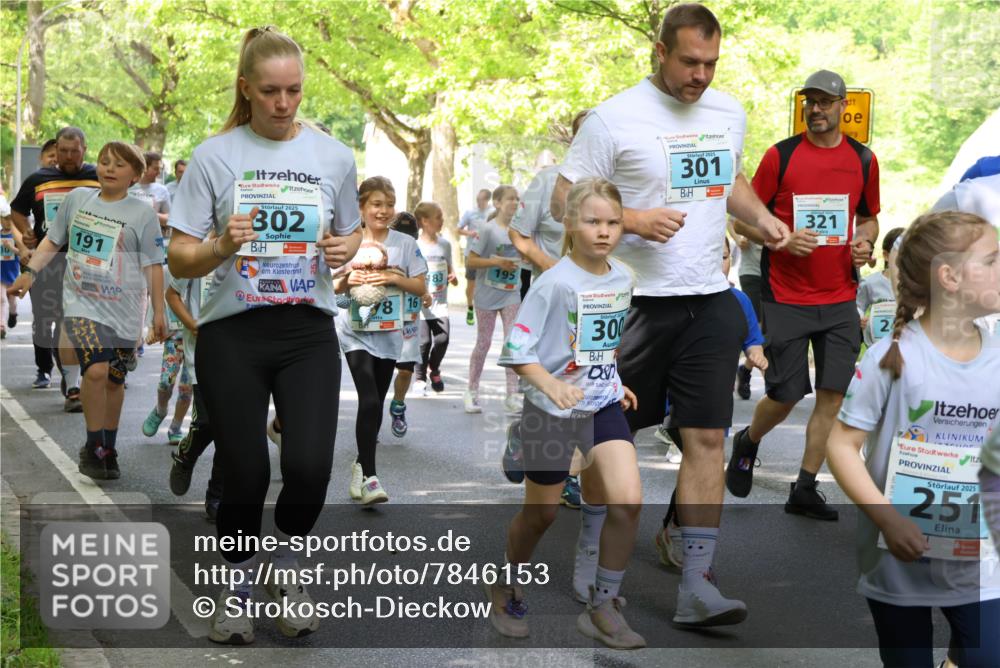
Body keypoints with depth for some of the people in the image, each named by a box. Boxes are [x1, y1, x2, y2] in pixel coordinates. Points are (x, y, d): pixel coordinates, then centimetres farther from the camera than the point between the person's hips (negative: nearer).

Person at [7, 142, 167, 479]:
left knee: (114, 379, 8)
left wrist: (159, 312, -1)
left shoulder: (142, 214, 0)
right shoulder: (77, 198, 7)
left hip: (123, 310, 0)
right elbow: (53, 241, 17)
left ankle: (108, 450, 25)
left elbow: (153, 266, 1)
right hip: (83, 303, 0)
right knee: (96, 370, -18)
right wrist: (30, 272, 4)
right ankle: (93, 447, -2)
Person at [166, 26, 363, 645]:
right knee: (245, 473, 1)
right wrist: (222, 249, -22)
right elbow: (179, 259, -2)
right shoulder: (214, 156, -2)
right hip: (232, 334, -1)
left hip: (309, 331, 1)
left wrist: (342, 248, -5)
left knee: (310, 466, -13)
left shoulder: (335, 156, 4)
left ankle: (286, 557, 19)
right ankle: (239, 578, 30)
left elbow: (352, 233, 18)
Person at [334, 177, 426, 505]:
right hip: (355, 332, -2)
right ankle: (369, 476, -15)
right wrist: (348, 280, -16)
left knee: (376, 403, 12)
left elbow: (420, 287, 0)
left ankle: (361, 464, 32)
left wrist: (392, 277, -15)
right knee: (369, 401, -16)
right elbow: (333, 288, 4)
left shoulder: (406, 243, 0)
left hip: (389, 333, 2)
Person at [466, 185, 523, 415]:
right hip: (487, 294, -3)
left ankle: (512, 396, 1)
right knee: (483, 343, 6)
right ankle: (472, 392, 21)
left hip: (511, 294, 4)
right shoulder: (488, 229, -11)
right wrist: (497, 262, -21)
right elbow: (470, 261, -13)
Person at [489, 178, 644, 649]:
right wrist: (551, 386, -31)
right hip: (551, 412, -5)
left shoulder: (623, 278, 3)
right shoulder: (555, 283, -16)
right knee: (541, 513, 8)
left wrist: (614, 382, 12)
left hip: (604, 405, 5)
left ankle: (602, 607, 4)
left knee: (628, 501, -12)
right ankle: (508, 589, 36)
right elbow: (516, 349, -18)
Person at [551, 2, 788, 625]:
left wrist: (762, 217, 8)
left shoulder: (729, 112, 10)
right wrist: (634, 219, -21)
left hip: (711, 302, 4)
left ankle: (696, 584, 1)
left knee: (708, 439, -2)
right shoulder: (615, 118, -9)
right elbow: (564, 201, -7)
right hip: (633, 301, -4)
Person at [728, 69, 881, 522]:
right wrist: (783, 239, -17)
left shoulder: (863, 159, 8)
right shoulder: (780, 156, -3)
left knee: (832, 395, -1)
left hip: (840, 298, 3)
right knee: (785, 395, -1)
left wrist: (864, 242, -1)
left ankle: (804, 490, 12)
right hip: (786, 297, -3)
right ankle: (747, 443, 31)